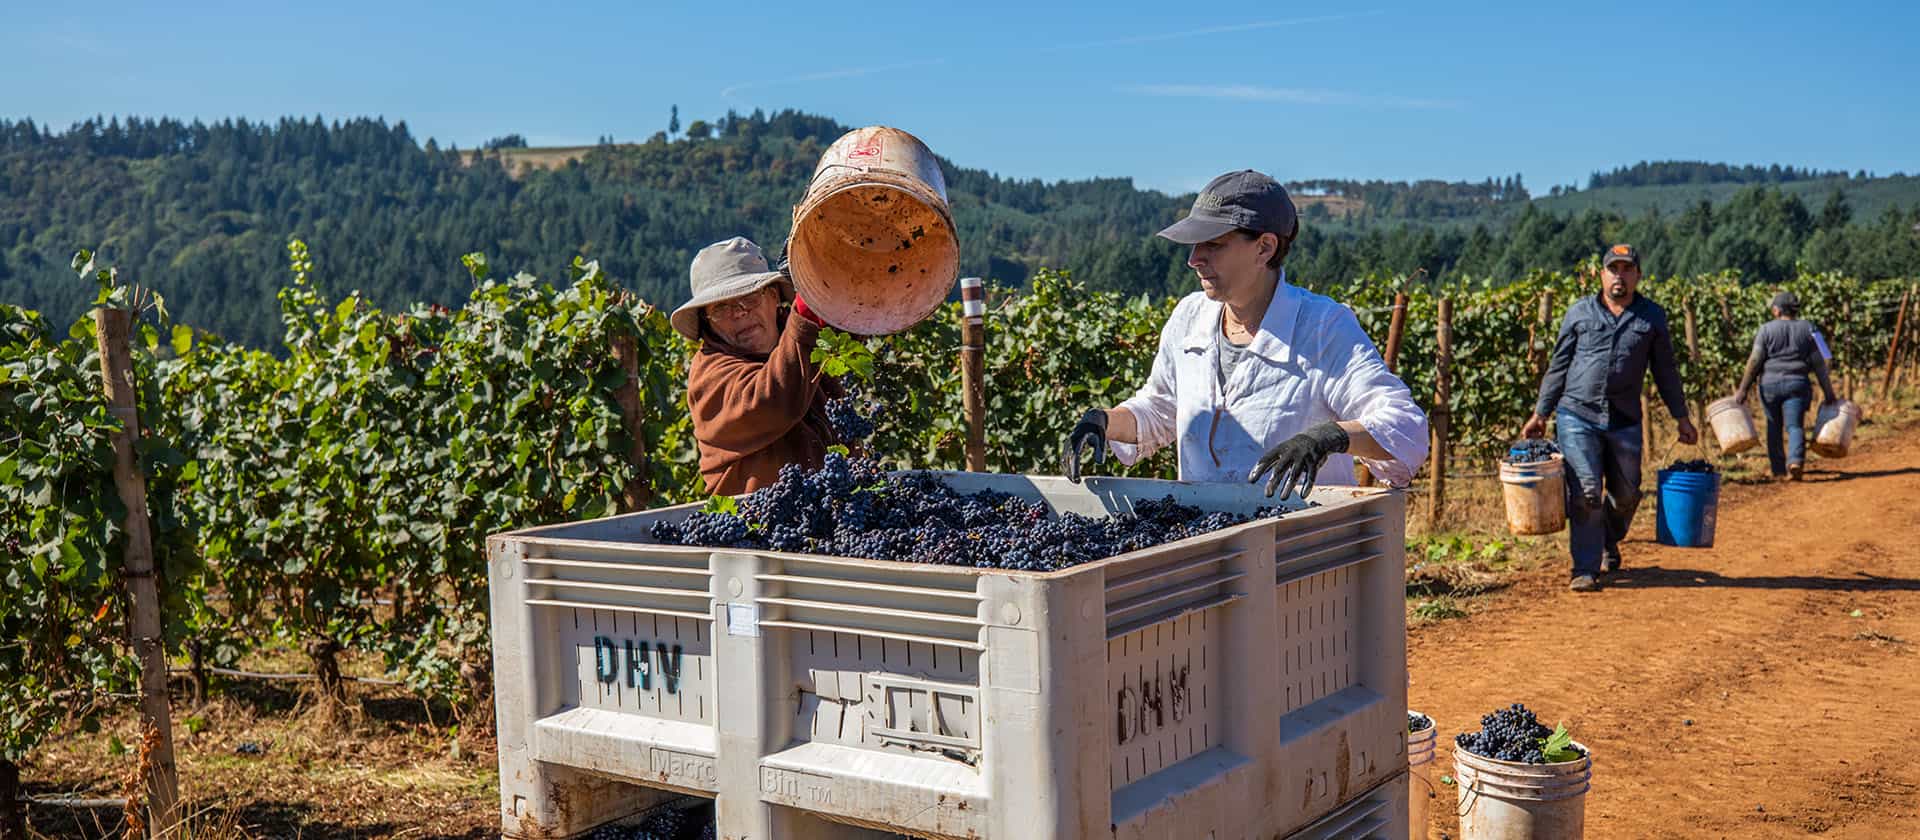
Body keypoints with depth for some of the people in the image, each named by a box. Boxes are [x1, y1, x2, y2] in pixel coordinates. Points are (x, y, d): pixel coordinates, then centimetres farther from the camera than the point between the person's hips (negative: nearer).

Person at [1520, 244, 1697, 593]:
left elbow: (1665, 370, 14)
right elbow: (1559, 366, 10)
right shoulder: (1579, 313, 6)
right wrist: (1540, 414, 8)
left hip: (1625, 422, 2)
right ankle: (1585, 569, -2)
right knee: (1586, 494, -9)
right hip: (1577, 416, -2)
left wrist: (1681, 417, 13)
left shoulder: (1652, 316, 8)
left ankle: (1608, 544, 40)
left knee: (1626, 495, 11)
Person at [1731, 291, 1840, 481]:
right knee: (1795, 426, -3)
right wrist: (1828, 392, 10)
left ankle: (1778, 469, 19)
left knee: (1774, 426, 13)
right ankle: (1795, 461, -27)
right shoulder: (1807, 330, 7)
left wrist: (1743, 389, -3)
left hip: (1770, 383, -1)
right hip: (1797, 384, 1)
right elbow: (1819, 364, 6)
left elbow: (1754, 361, -6)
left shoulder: (1766, 330, -1)